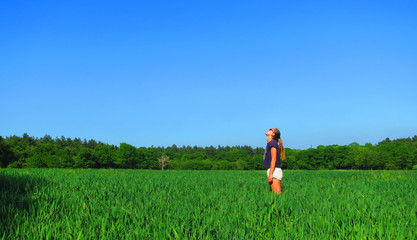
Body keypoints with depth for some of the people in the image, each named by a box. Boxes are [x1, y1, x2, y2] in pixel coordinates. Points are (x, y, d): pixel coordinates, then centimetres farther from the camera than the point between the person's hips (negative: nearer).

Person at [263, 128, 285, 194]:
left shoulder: (273, 143, -9)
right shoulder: (270, 143, 18)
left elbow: (274, 159, -16)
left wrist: (270, 174, -21)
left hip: (274, 171, -10)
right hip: (272, 171, 10)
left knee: (277, 193, -11)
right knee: (275, 193, 8)